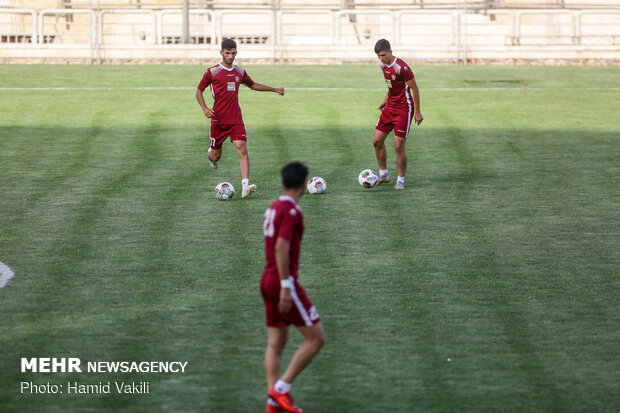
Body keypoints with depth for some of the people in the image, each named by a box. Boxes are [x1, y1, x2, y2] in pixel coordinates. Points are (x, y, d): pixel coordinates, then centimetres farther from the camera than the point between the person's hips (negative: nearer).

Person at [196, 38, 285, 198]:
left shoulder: (239, 72, 10)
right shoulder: (212, 72, -4)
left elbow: (252, 85, 28)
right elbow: (199, 91, 2)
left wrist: (275, 89, 28)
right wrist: (205, 108, -15)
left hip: (236, 119, 2)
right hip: (218, 120, -2)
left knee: (242, 149, -17)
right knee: (215, 156, 7)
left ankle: (245, 187, -25)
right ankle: (211, 153, 48)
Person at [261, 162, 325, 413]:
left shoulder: (273, 209, 14)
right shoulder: (291, 211, -14)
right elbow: (281, 248, -22)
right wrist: (286, 287, -23)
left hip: (268, 280, 9)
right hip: (283, 281, -9)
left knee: (276, 343, 9)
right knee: (316, 338, -2)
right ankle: (281, 388, -6)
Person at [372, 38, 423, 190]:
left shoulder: (402, 67, -21)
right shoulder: (384, 66, 4)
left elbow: (414, 89, -15)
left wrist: (417, 112, -13)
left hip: (404, 109, -8)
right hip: (390, 108, 8)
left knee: (399, 146, -8)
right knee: (377, 140, 5)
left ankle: (401, 180, 6)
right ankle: (383, 174, 20)